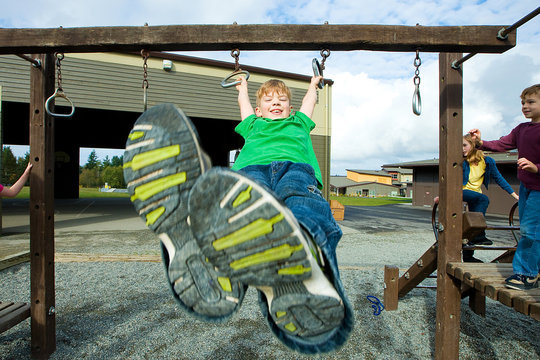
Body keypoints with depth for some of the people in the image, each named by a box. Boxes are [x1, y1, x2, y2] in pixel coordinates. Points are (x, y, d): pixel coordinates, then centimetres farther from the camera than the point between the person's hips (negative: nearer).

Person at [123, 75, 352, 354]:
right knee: (241, 193, -39)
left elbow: (310, 100, 64)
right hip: (251, 168, 1)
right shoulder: (253, 125, 45)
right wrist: (243, 86, 82)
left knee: (302, 202, -40)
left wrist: (313, 84, 82)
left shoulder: (299, 122, 45)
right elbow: (243, 100, 63)